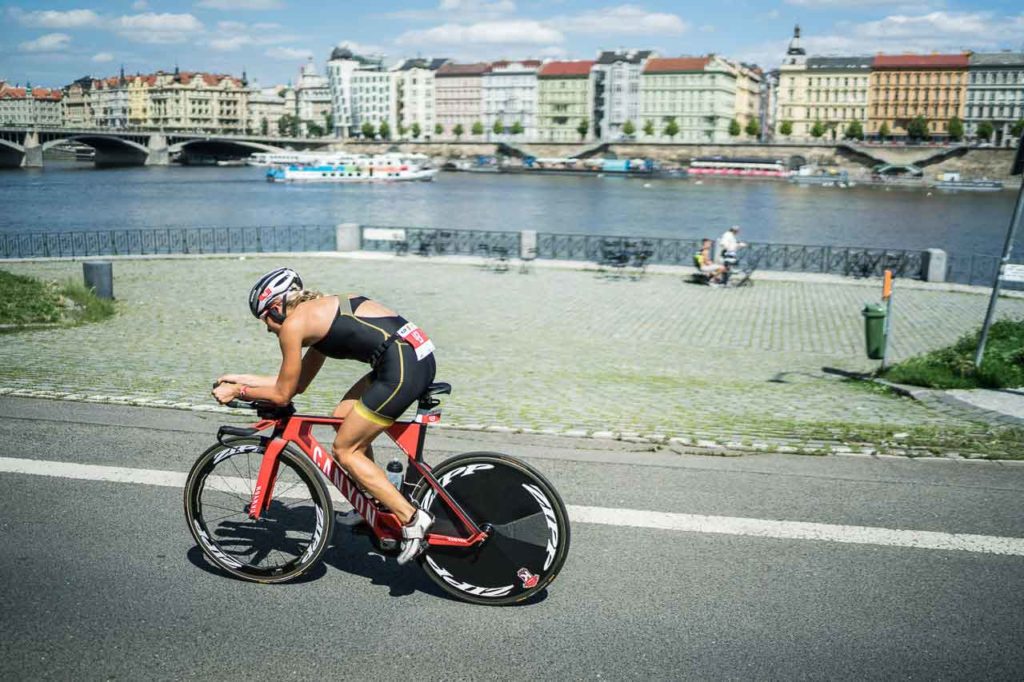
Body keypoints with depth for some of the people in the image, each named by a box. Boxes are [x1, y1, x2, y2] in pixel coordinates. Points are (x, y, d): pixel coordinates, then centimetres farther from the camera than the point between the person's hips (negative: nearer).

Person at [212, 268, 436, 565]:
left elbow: (282, 394, 6)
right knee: (343, 417, 22)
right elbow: (298, 382, 31)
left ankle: (412, 519, 1)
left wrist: (238, 392, 20)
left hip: (403, 367, -9)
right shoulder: (322, 311, 26)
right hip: (421, 354, 9)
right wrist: (242, 379, 35)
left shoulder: (293, 324, 0)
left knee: (344, 450, 5)